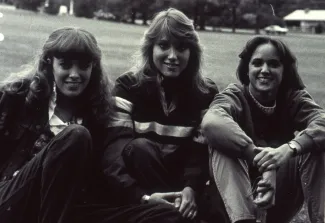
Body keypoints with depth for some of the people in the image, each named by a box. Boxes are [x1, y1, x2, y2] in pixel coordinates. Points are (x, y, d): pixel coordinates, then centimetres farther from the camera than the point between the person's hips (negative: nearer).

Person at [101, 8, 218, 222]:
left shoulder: (206, 93, 1)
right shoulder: (128, 86, -6)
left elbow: (202, 150, -8)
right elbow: (113, 147, -19)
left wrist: (191, 188, -31)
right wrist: (142, 196, -36)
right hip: (136, 190, 0)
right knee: (140, 148, -33)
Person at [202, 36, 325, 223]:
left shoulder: (294, 98, -5)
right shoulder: (235, 96, -11)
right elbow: (211, 122, -38)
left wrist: (289, 149, -50)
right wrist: (259, 156, -49)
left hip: (282, 191, 2)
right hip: (240, 187, -1)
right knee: (221, 144, -29)